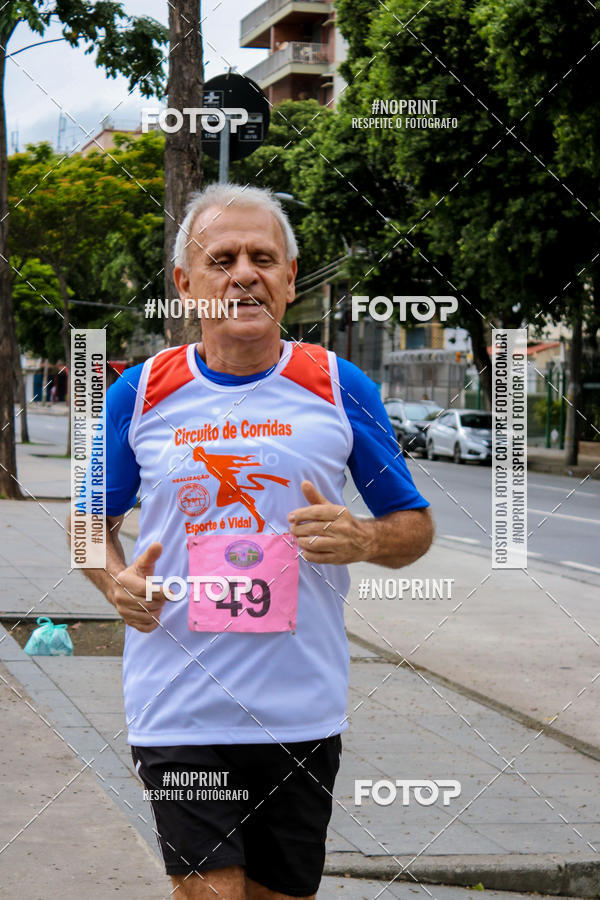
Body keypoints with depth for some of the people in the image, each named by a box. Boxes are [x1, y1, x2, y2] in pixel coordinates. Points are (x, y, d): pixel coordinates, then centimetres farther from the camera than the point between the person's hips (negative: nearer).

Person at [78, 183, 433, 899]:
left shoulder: (339, 389, 2)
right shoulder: (140, 394, 2)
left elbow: (415, 525, 9)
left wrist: (365, 540, -13)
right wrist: (116, 579, -7)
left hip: (303, 710, 1)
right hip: (178, 707, -1)